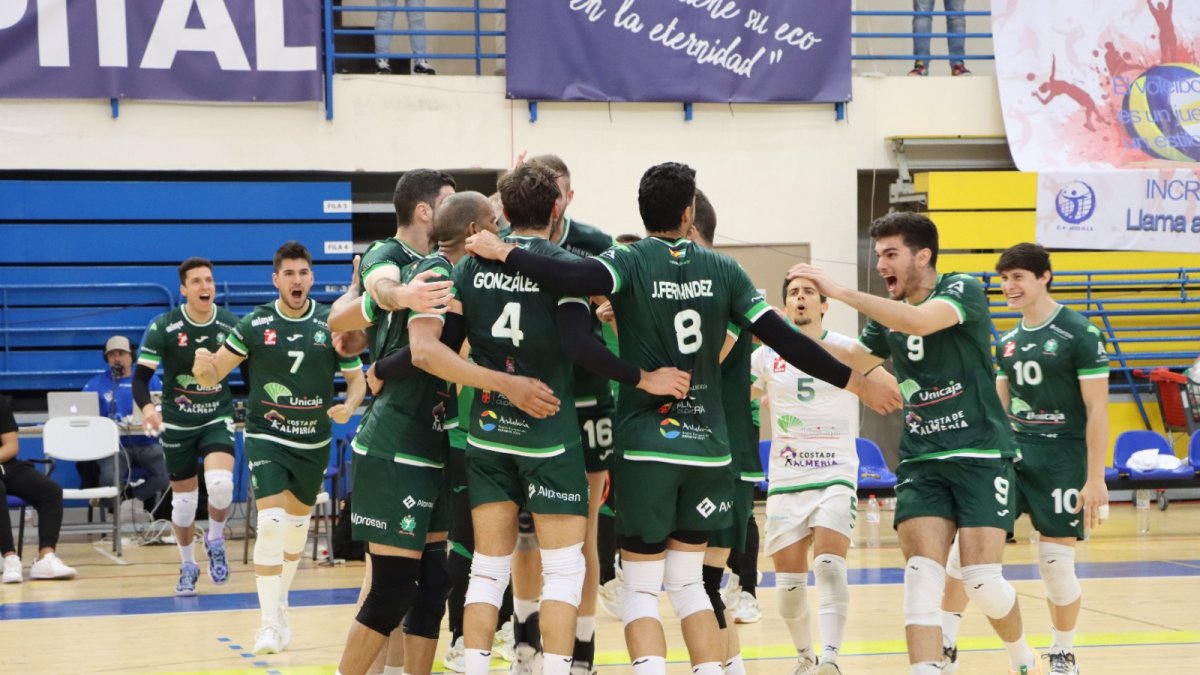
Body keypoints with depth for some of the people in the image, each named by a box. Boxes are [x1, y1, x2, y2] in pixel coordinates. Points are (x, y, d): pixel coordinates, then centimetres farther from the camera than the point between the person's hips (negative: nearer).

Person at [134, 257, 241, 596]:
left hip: (218, 418, 0)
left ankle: (215, 539, 6)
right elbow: (141, 378, -13)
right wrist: (147, 407, -33)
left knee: (220, 484, -24)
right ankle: (187, 566, 30)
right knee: (183, 499, 6)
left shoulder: (231, 324, -7)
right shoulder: (163, 327, -12)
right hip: (177, 422, 0)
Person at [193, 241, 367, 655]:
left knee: (298, 524, 16)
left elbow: (357, 378, 5)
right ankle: (271, 623, -11)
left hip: (314, 442, 3)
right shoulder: (255, 325, -9)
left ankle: (280, 601, 39)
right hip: (266, 437, -3)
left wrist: (349, 406, -17)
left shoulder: (332, 324, -5)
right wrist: (202, 368, -30)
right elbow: (213, 376, -6)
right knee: (271, 522, -17)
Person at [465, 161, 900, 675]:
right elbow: (784, 339, 1)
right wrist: (857, 382, 11)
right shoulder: (722, 270, 3)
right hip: (707, 444, 3)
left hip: (646, 444, -3)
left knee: (640, 590, 5)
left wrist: (503, 252, -13)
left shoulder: (629, 262, -6)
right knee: (688, 583, 17)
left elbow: (570, 279, -28)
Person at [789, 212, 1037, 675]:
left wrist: (838, 292, -30)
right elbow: (849, 363, 22)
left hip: (981, 457, -5)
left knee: (983, 581, -9)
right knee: (922, 575, -14)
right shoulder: (888, 317, 10)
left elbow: (919, 321, -29)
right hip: (920, 462, 5)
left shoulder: (963, 290, -9)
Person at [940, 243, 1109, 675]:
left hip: (1061, 460, -5)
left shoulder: (1079, 334, -8)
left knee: (1056, 564, -3)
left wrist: (1095, 477, -14)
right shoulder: (1008, 342, 10)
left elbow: (1097, 408, -10)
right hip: (1012, 452, 5)